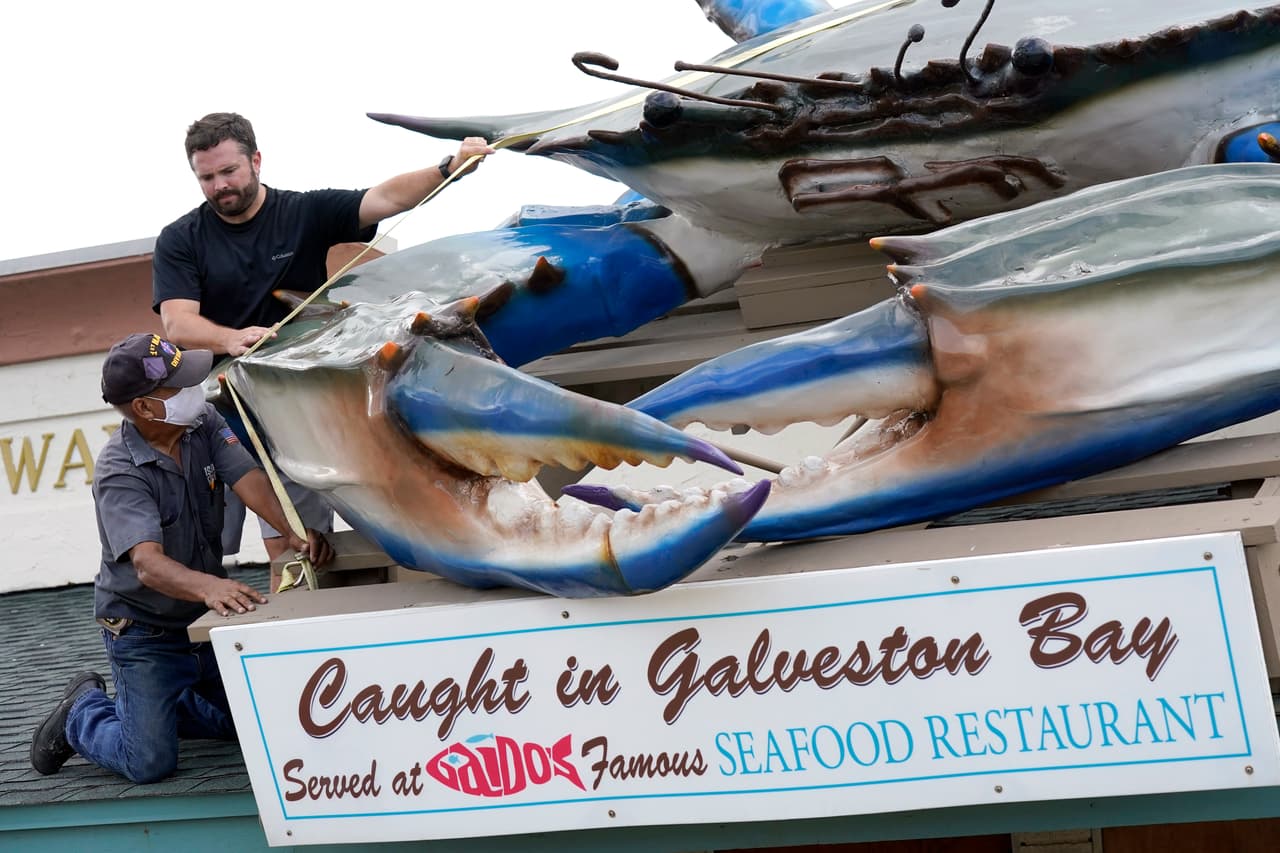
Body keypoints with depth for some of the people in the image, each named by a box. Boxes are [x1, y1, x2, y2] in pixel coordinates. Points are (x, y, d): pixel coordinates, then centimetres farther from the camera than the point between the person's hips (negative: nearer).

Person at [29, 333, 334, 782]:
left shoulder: (203, 423, -8)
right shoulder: (120, 473, -27)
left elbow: (249, 480, -18)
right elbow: (148, 563, -40)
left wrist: (296, 532, -37)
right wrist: (209, 586, -59)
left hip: (204, 619, 6)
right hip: (145, 632, -6)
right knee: (149, 762, -11)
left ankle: (151, 703, 32)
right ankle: (83, 712, 18)